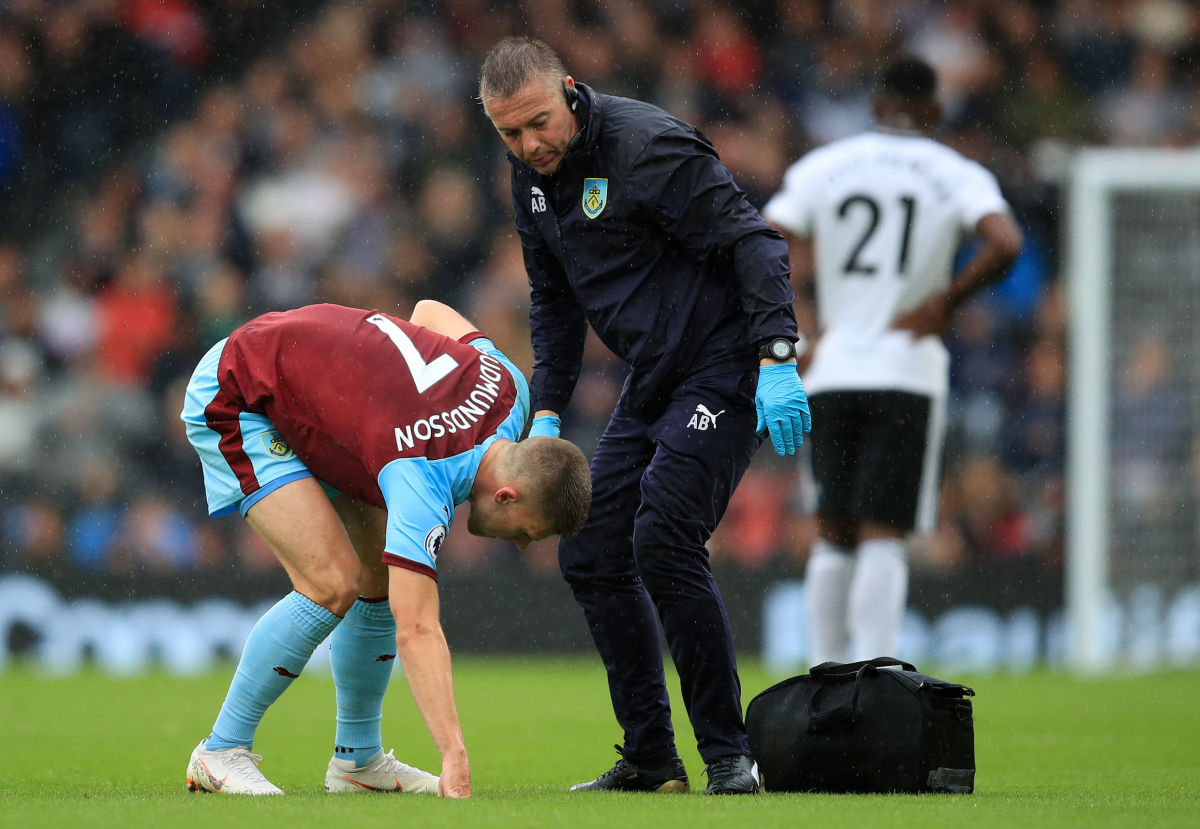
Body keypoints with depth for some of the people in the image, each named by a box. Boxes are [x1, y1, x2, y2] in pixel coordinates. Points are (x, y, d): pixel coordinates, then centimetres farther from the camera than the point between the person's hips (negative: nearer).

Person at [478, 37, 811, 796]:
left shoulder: (649, 147, -18)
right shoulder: (535, 177, 7)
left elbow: (753, 242, -19)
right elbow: (555, 301, 19)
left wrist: (777, 361, -28)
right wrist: (546, 412, 10)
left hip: (723, 371, -9)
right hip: (652, 385, 9)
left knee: (663, 540, -20)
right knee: (590, 552, 4)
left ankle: (729, 754, -12)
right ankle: (650, 760, 12)